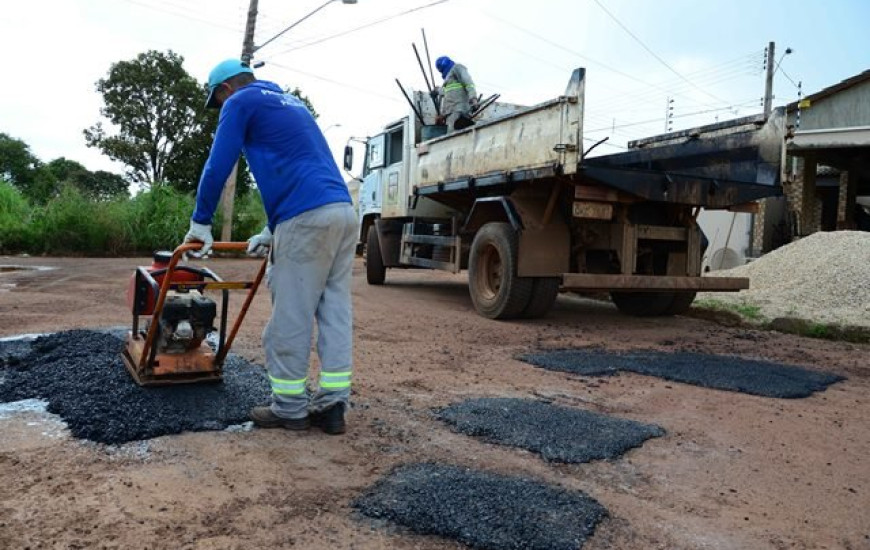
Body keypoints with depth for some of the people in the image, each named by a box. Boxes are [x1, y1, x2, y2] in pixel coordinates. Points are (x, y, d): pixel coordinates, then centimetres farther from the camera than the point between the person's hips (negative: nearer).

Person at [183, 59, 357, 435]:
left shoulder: (241, 103, 8)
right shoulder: (291, 103, 32)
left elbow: (217, 167, 2)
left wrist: (200, 223, 13)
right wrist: (271, 233, 32)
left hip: (307, 217, -8)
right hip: (344, 211, 8)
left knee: (290, 318, 1)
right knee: (335, 312, 7)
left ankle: (290, 409, 10)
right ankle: (332, 406, 11)